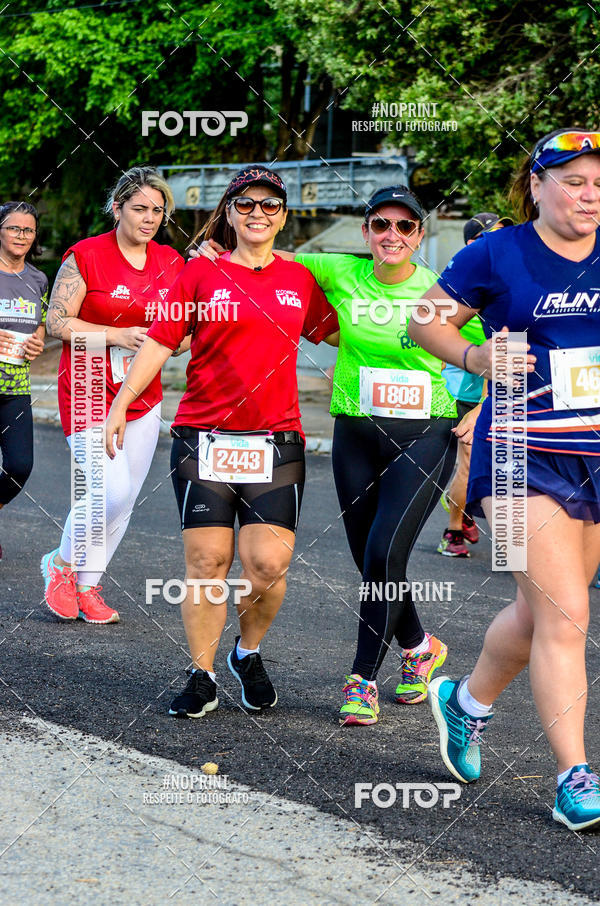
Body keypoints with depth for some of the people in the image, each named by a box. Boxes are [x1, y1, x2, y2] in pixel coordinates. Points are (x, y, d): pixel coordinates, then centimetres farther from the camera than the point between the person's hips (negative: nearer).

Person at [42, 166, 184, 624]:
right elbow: (57, 322, -9)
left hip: (144, 397, 6)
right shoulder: (85, 256, -9)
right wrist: (116, 335, -18)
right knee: (112, 491, -15)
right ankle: (62, 564, 11)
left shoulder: (172, 262, 7)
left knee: (125, 500, 7)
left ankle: (87, 586, 23)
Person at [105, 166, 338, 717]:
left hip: (276, 443, 1)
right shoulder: (200, 273, 5)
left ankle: (249, 654, 18)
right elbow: (159, 342, 3)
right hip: (204, 439, -1)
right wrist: (121, 404, -4)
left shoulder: (301, 281, 11)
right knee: (207, 562, -3)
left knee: (268, 562, -9)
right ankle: (202, 677, 9)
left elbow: (339, 334, 26)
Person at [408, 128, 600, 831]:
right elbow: (424, 321, 5)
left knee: (540, 610, 15)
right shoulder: (496, 256, -3)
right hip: (526, 453, -5)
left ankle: (466, 700, 41)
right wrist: (476, 357, -11)